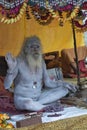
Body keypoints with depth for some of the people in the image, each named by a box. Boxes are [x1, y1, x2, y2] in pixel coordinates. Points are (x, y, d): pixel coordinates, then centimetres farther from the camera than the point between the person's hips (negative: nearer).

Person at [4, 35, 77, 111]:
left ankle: (37, 104, -16)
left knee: (64, 89, -4)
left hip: (38, 96, 7)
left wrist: (64, 84, -5)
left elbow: (48, 82, 7)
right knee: (28, 104, -41)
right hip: (22, 99, -7)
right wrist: (11, 69, -38)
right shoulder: (19, 62, -17)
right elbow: (6, 86, -22)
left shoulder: (41, 62, 1)